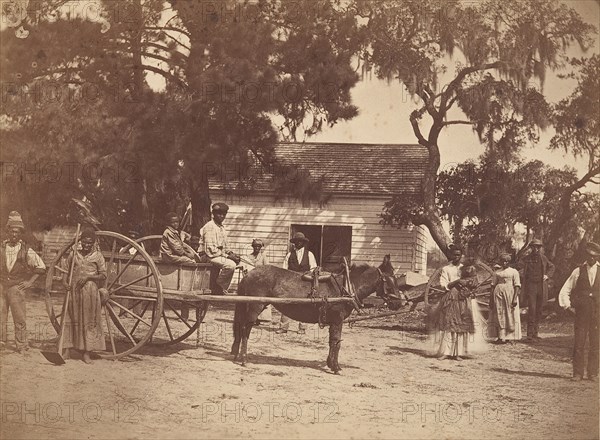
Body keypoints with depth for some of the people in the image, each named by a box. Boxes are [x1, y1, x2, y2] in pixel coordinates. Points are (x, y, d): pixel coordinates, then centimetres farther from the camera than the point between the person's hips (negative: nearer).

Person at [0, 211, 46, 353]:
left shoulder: (26, 250, -1)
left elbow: (41, 267, 5)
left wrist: (30, 282, 0)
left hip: (16, 287, -2)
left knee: (19, 319, 0)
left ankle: (21, 346, 8)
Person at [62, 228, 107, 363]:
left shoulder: (98, 256, 2)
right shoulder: (74, 255, 9)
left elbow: (103, 276, -2)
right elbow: (66, 270, 10)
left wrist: (88, 277, -16)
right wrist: (64, 282, -9)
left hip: (90, 292, -2)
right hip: (74, 291, 2)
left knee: (89, 321, 2)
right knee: (71, 319, 3)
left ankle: (86, 352, 8)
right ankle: (67, 350, 9)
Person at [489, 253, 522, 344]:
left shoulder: (514, 272, 3)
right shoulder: (497, 272, 14)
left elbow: (517, 286, -3)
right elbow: (494, 285, 15)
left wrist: (515, 298, -14)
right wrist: (491, 300, 10)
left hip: (509, 294, -3)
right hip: (498, 293, 3)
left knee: (509, 315, -2)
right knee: (499, 315, 2)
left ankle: (507, 337, 4)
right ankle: (500, 337, 6)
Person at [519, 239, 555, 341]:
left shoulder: (543, 258, 9)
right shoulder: (527, 259, 0)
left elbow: (551, 267, 24)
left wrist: (547, 275, 6)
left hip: (542, 287, 4)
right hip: (531, 286, -4)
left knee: (539, 310, 8)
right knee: (531, 309, -11)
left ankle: (535, 333, 17)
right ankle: (530, 334, -10)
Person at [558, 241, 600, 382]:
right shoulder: (578, 271, 6)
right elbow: (565, 290, 12)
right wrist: (568, 306, 4)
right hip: (581, 313, -1)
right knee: (579, 344, -2)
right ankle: (577, 373, 4)